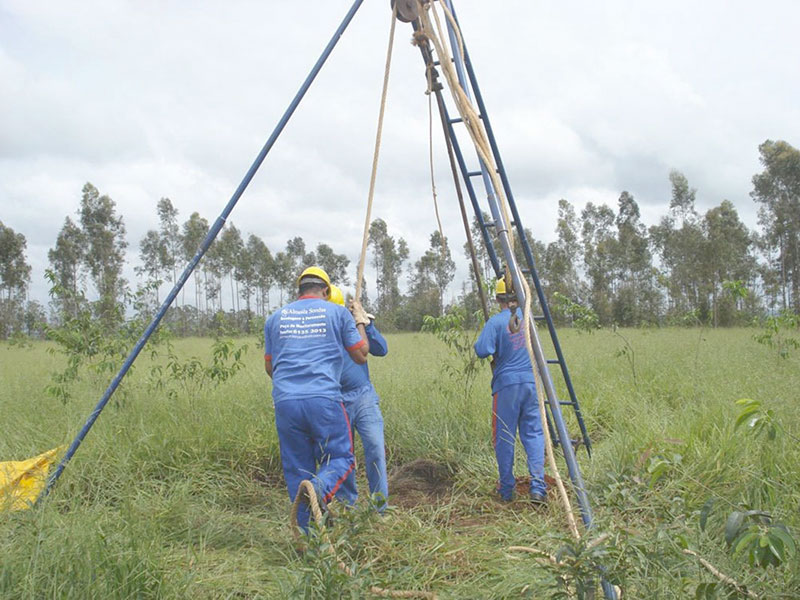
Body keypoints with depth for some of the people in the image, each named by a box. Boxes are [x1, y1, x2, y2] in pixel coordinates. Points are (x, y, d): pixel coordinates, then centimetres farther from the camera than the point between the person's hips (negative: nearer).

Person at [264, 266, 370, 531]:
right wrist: (361, 321, 29)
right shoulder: (337, 313, 9)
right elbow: (361, 356, 15)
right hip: (324, 400, -3)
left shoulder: (276, 318, 17)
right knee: (340, 457, 10)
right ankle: (320, 489, -21)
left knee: (297, 468, 11)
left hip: (285, 402, 3)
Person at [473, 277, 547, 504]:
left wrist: (481, 341, 4)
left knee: (504, 438, 7)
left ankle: (507, 490, 15)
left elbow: (482, 351, -16)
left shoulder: (496, 322, -9)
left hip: (506, 385, -3)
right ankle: (538, 487, -5)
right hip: (531, 382, 3)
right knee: (533, 434, 7)